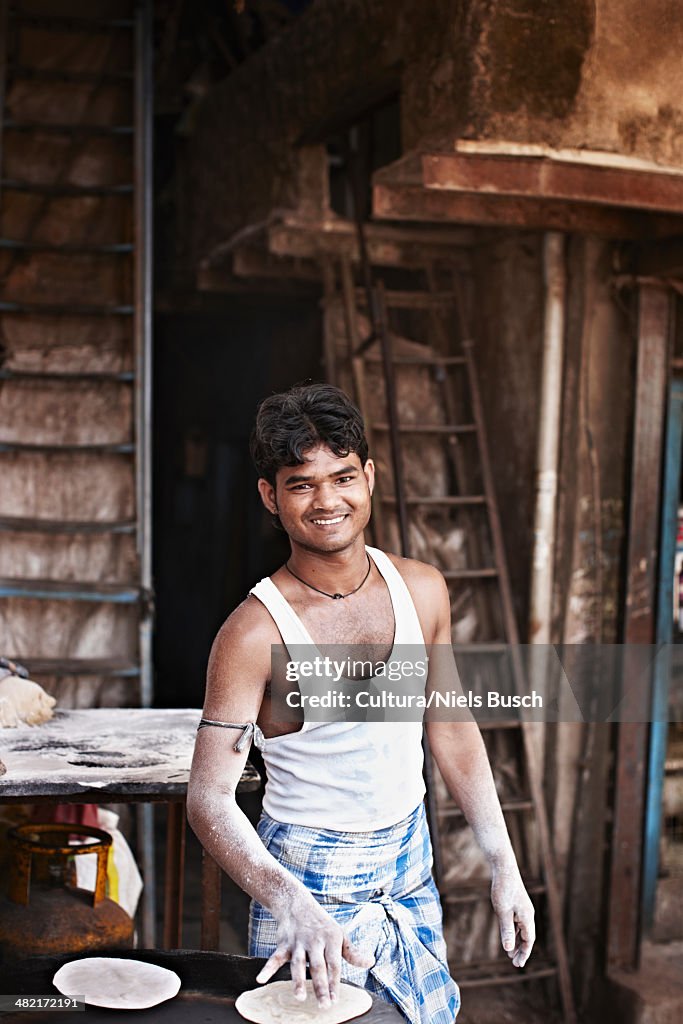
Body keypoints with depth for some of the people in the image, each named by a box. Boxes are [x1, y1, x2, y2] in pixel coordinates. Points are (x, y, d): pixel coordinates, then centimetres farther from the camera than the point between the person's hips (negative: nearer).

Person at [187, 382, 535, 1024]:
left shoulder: (423, 591, -5)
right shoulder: (255, 633, -21)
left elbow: (451, 729, 5)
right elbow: (209, 798, -22)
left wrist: (503, 865, 5)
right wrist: (295, 909, -36)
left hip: (410, 875, 5)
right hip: (309, 884, -5)